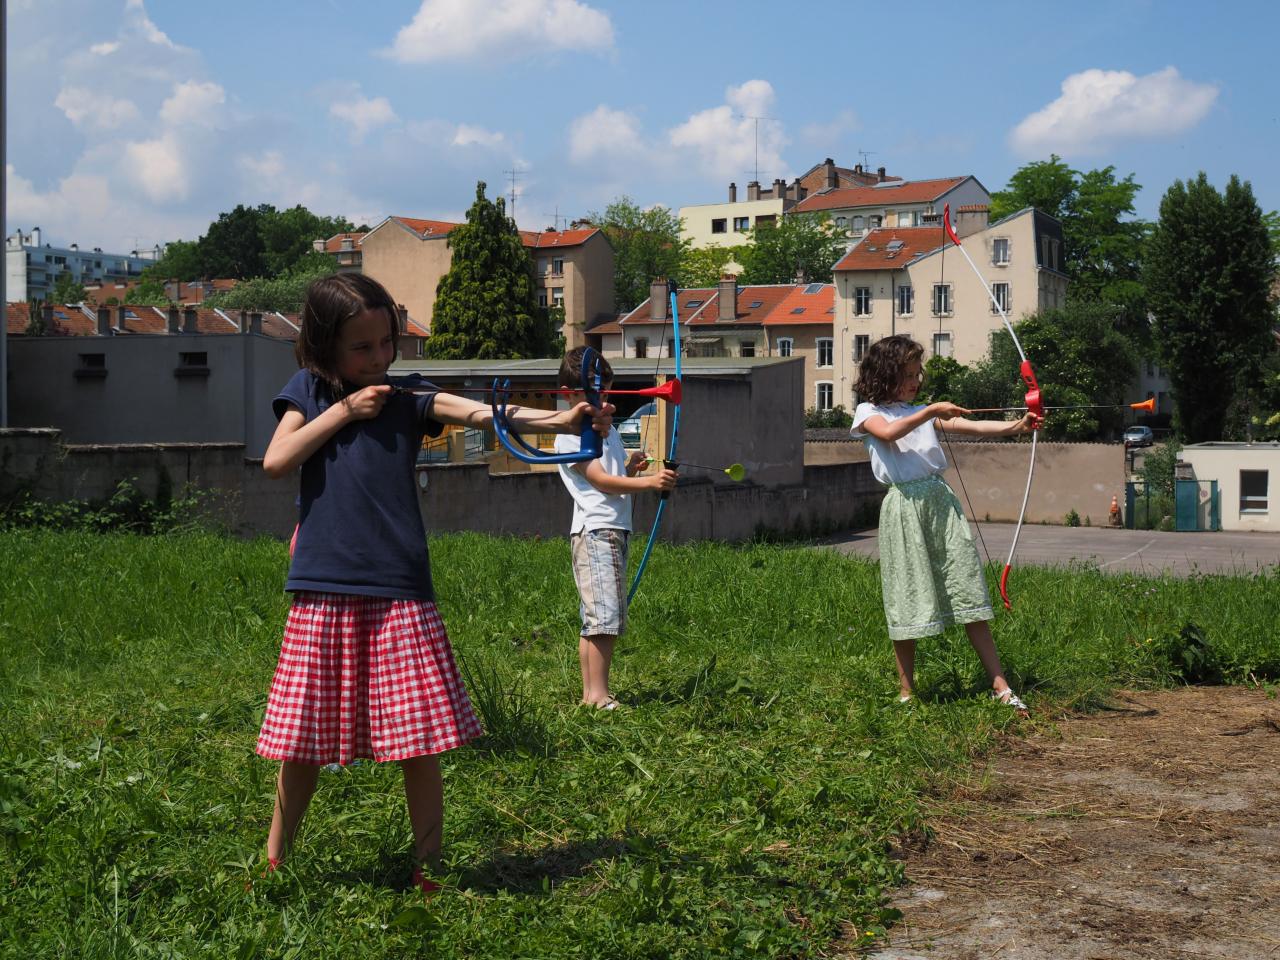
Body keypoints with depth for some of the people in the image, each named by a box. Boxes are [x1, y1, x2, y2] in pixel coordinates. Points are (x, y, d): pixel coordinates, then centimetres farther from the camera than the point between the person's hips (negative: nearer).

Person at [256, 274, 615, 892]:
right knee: (302, 739, 7)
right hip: (324, 593, 0)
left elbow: (486, 413, -7)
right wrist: (343, 410, -6)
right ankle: (274, 862, 27)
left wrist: (564, 420, -21)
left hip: (399, 593, 0)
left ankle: (427, 870, 13)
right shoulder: (309, 390, 8)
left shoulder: (410, 405, 7)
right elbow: (275, 461, -3)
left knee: (420, 744, -1)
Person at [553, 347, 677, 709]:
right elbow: (601, 481, -14)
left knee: (604, 621, 7)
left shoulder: (607, 428, 20)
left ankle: (590, 694, 10)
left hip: (616, 530, 9)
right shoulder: (570, 434, -7)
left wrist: (630, 466, 5)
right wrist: (649, 481, -24)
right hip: (593, 531, -9)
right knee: (603, 615, -14)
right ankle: (598, 696, -13)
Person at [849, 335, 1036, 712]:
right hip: (904, 504, -4)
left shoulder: (922, 410, 15)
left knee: (968, 593, 1)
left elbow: (969, 426, 1)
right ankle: (906, 691, 15)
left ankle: (999, 684, 2)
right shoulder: (869, 412, 5)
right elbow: (888, 433, -18)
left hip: (940, 500, 4)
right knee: (907, 597, 1)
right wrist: (932, 411, -17)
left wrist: (1015, 426, -14)